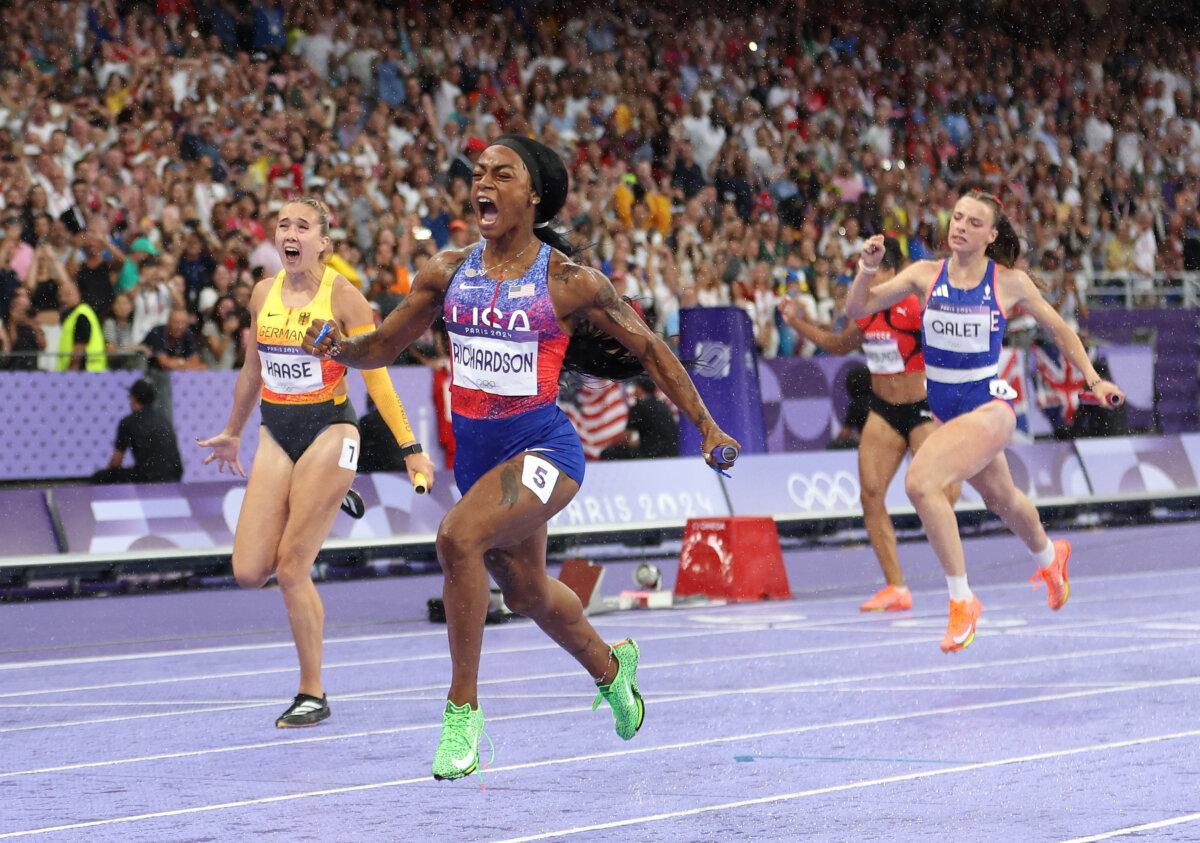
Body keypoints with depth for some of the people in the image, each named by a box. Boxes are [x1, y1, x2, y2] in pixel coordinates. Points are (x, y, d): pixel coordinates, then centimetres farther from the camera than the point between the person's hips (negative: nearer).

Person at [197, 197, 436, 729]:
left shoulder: (342, 296, -9)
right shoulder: (264, 294, 6)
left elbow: (375, 377, -7)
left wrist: (410, 448, -12)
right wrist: (232, 435, 30)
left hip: (328, 431, -6)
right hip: (276, 435, 6)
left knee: (291, 570, -10)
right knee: (249, 572, -4)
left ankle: (313, 695, 5)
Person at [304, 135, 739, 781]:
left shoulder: (568, 281, -9)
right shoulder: (449, 271, 2)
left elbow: (648, 349, 1)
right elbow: (384, 345, 9)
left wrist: (706, 427, 0)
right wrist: (340, 349, -14)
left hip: (541, 445, -6)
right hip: (475, 450, 6)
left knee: (457, 537, -31)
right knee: (526, 592, 22)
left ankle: (463, 709, -19)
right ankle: (610, 666, 54)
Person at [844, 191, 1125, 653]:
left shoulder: (1010, 282, -9)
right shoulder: (926, 274, -4)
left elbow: (1059, 329, 6)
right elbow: (858, 309, -7)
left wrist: (1093, 380, 5)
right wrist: (867, 268, -24)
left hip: (990, 405, -5)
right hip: (945, 406, 5)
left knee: (920, 481, -27)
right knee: (1000, 499, 27)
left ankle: (962, 601, -18)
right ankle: (1050, 557, 60)